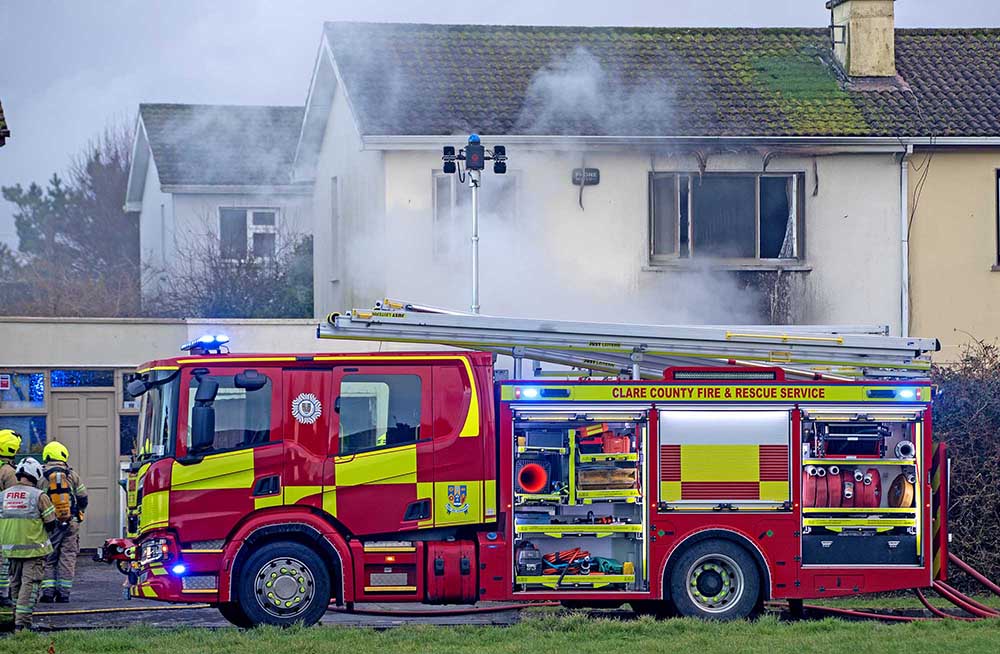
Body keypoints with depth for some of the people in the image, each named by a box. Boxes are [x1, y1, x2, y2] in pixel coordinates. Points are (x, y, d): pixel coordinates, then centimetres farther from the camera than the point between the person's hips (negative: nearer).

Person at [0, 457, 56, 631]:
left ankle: (18, 618, 27)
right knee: (29, 583, -5)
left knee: (16, 583, 18)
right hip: (34, 548, -5)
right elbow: (51, 524, -7)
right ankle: (22, 622, -13)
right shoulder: (39, 496, -10)